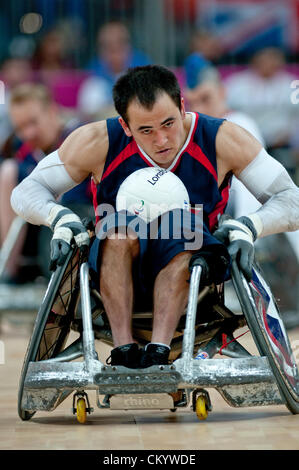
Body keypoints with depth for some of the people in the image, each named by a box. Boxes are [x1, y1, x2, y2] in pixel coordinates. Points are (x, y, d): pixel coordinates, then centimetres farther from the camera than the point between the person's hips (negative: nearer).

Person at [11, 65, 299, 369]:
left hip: (187, 265, 0)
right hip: (117, 266, 1)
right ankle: (123, 351, -36)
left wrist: (248, 227, -26)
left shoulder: (223, 141, -11)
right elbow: (26, 192, -2)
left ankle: (158, 352, -44)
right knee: (119, 228, -33)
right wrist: (60, 216, -23)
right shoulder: (97, 143, -11)